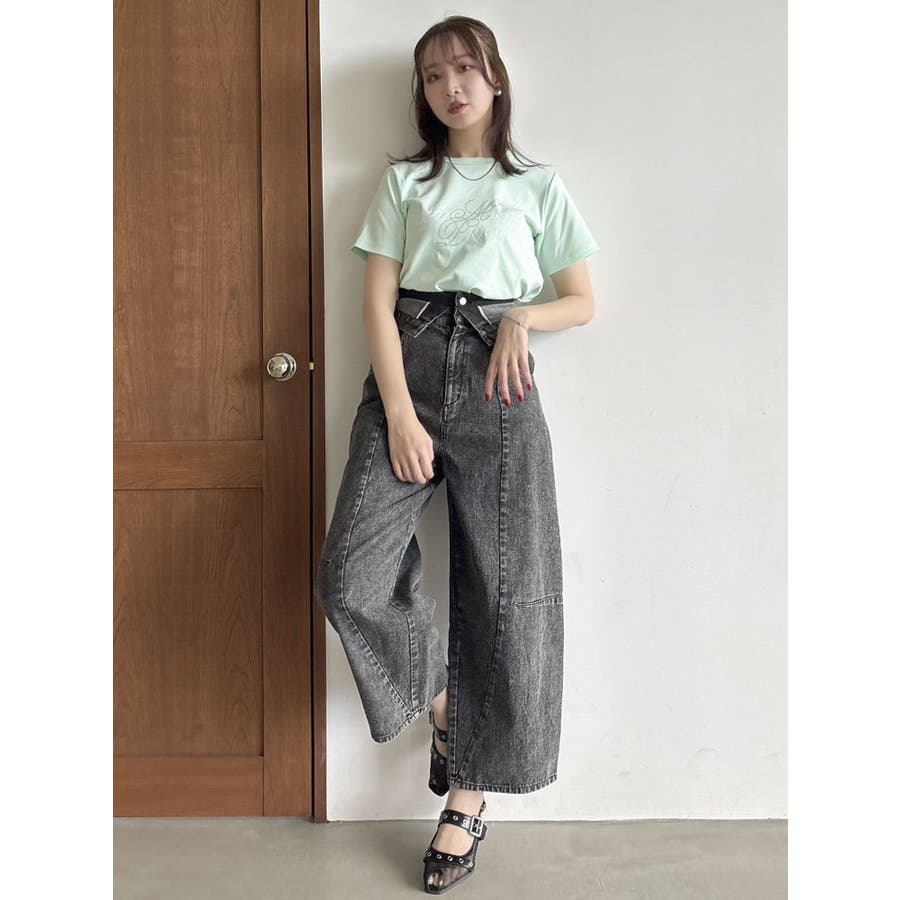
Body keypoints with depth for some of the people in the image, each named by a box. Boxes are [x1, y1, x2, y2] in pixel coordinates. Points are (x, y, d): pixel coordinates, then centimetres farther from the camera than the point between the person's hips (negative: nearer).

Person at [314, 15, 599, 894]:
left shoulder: (537, 184, 15)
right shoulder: (403, 181, 15)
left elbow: (581, 301, 14)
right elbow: (377, 302, 4)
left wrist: (522, 317, -9)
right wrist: (399, 413, -9)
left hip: (495, 379, 0)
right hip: (409, 368, 1)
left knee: (503, 587, -2)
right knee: (350, 577, -15)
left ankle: (469, 790, 14)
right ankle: (438, 699, 14)